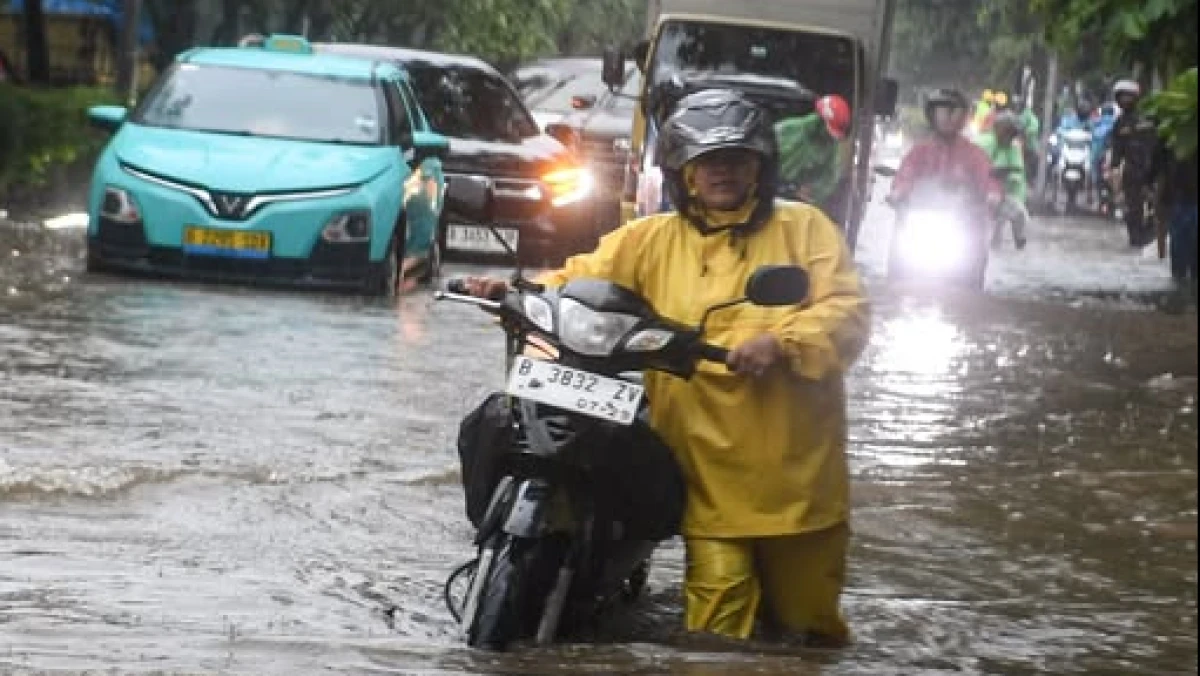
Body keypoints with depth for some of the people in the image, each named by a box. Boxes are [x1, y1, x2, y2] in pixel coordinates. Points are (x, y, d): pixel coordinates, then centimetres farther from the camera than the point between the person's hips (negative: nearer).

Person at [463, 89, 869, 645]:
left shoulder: (804, 228, 5)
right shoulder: (652, 240, 10)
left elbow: (847, 312, -5)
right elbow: (581, 281, 4)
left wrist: (782, 342, -23)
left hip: (795, 466, 0)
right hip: (711, 469, 0)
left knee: (807, 623, 12)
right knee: (717, 620, -10)